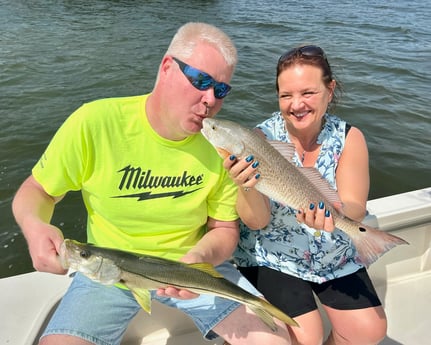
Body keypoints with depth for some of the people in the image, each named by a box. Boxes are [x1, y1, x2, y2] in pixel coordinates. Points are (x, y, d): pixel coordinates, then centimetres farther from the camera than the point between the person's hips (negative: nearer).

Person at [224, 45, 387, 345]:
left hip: (335, 255, 3)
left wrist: (333, 213, -42)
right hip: (272, 257, -3)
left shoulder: (349, 138, -9)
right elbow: (256, 221, -21)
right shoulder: (262, 138, -17)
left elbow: (356, 208, -18)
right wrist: (247, 186, -43)